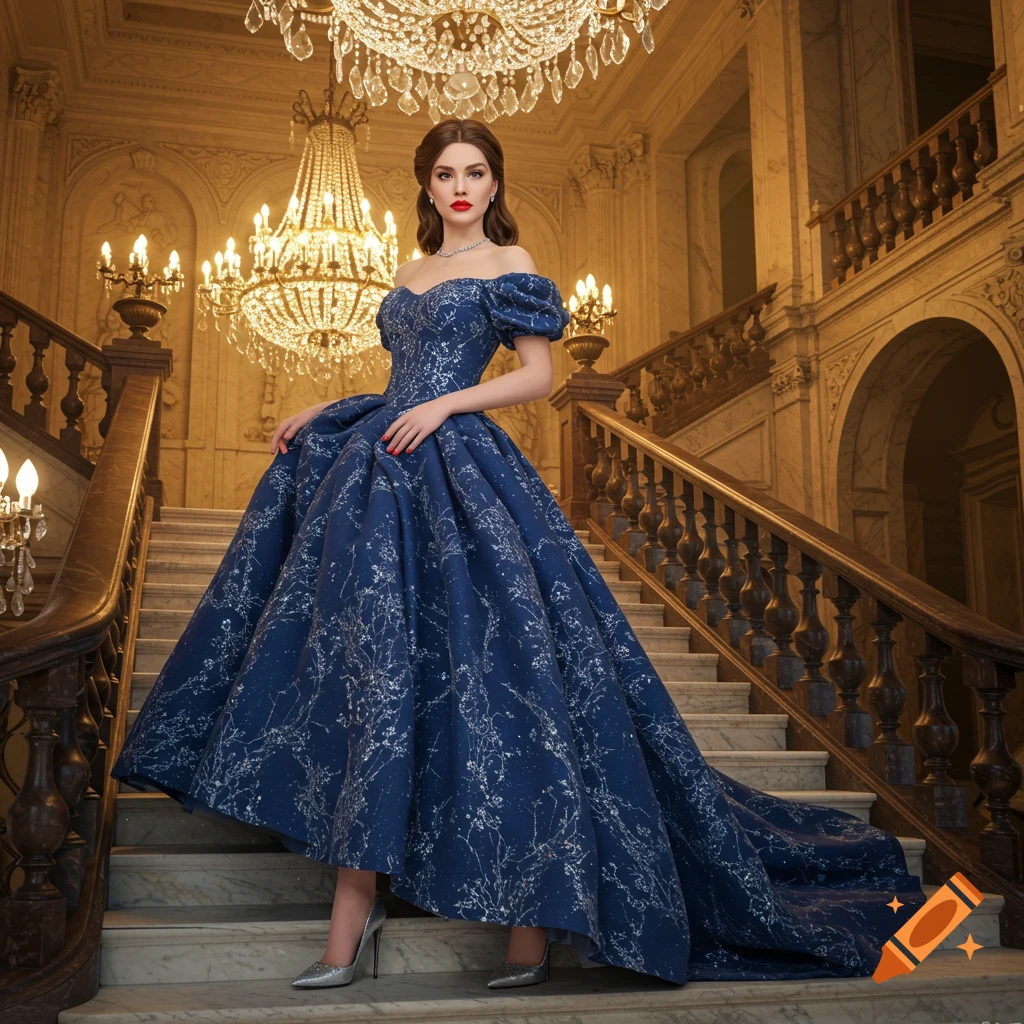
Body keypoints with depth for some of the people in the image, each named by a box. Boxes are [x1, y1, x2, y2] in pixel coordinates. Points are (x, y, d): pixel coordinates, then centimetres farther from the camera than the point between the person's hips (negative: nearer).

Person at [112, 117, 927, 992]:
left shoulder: (508, 262, 5)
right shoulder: (412, 272, 23)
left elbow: (538, 376, -3)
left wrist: (444, 406, -12)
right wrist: (323, 412, 14)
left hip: (458, 475, -7)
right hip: (381, 468, 7)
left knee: (484, 670, -11)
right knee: (364, 663, -2)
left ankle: (535, 916, -1)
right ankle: (354, 909, 3)